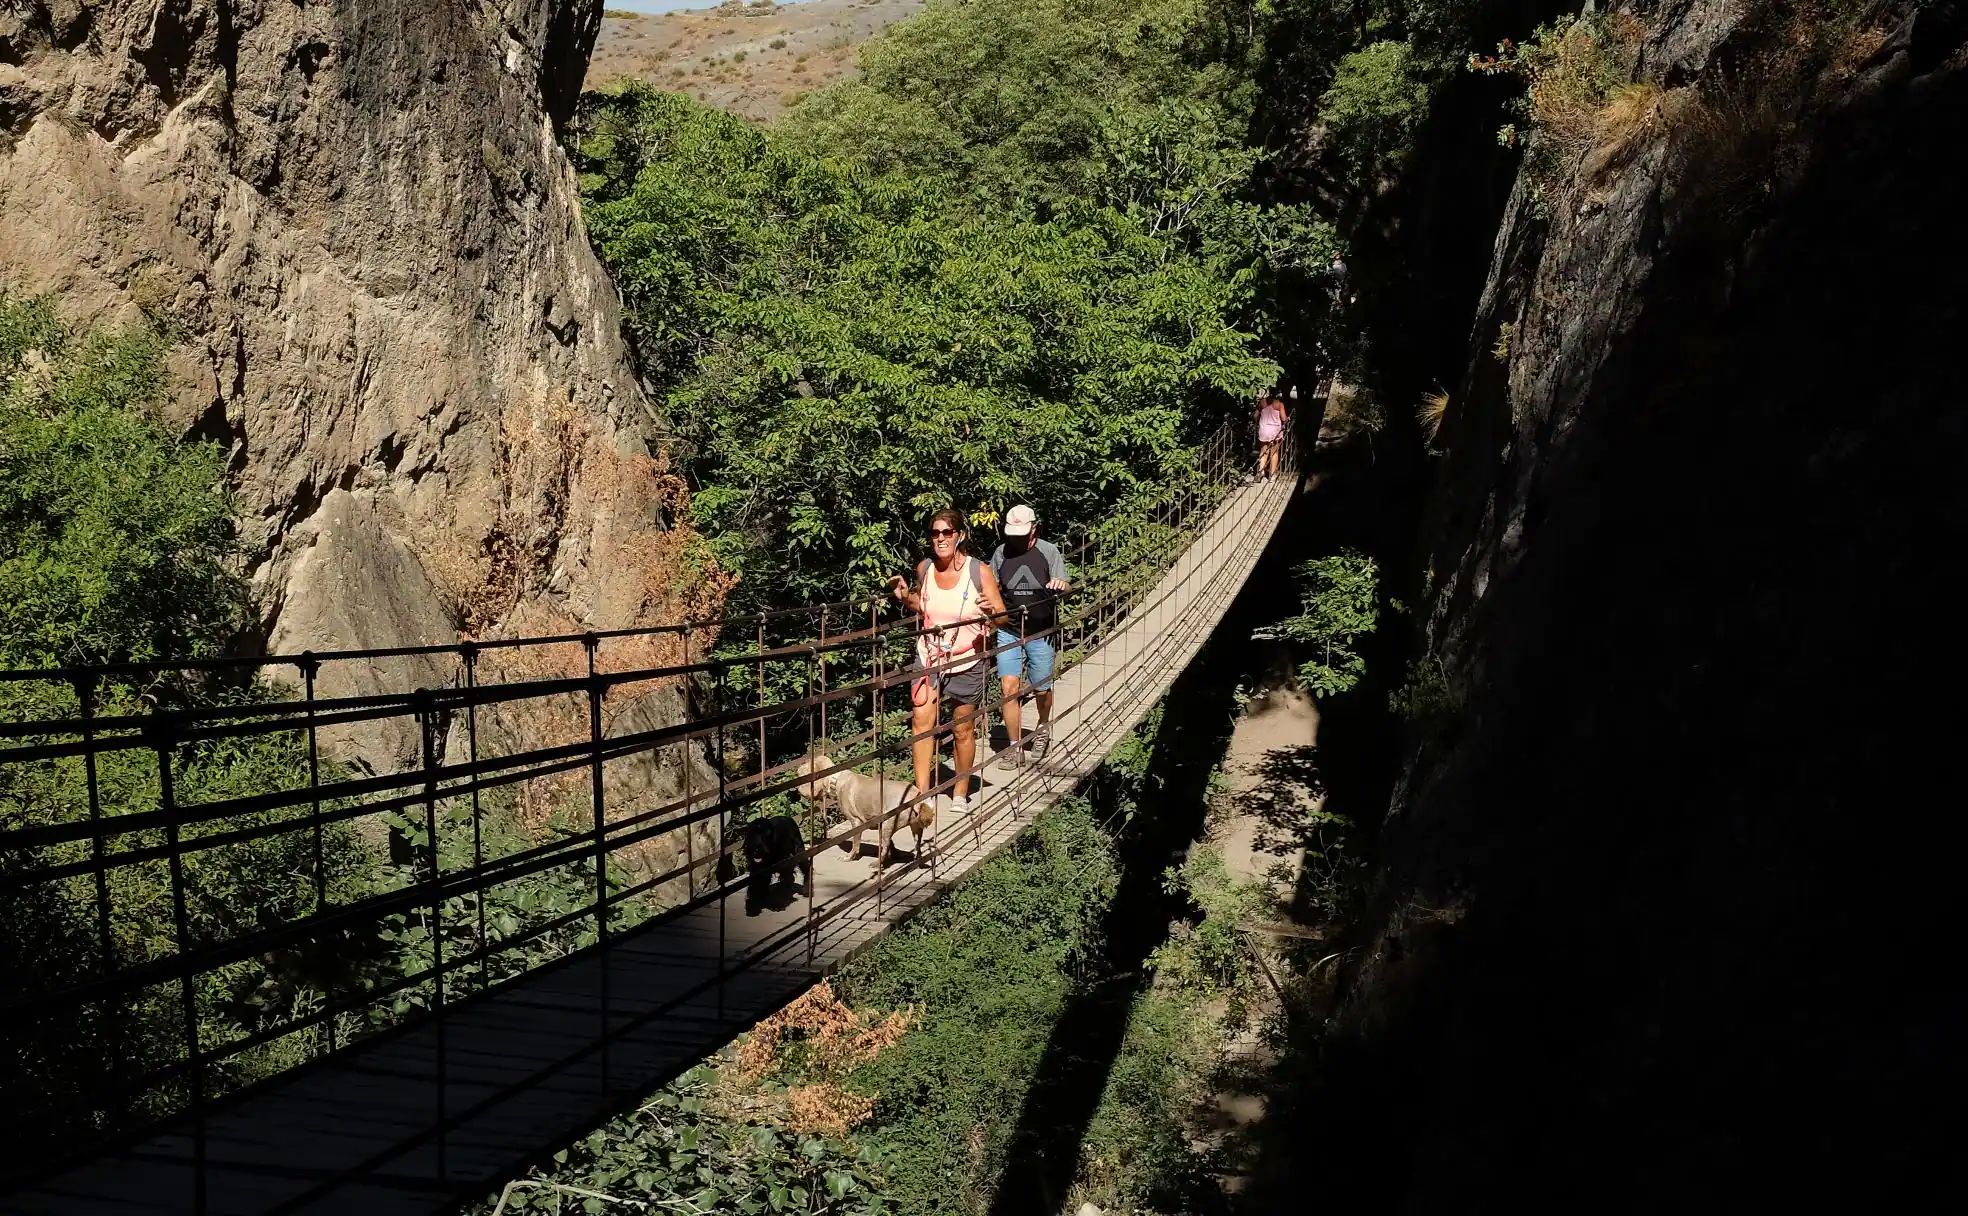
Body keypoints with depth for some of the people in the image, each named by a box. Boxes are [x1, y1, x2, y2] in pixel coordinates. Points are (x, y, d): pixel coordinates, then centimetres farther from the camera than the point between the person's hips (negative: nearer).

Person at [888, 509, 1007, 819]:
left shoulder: (979, 572, -13)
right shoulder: (924, 568, -2)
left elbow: (1003, 616, -9)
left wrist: (991, 610, -31)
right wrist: (905, 597, -2)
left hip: (966, 662, -2)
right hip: (929, 657, 2)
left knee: (963, 729, 8)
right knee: (921, 720, -13)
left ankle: (960, 793, 26)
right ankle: (922, 792, -9)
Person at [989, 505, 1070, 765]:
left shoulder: (1049, 552, -4)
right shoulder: (1001, 553, 2)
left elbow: (1064, 588, -9)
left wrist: (1061, 585, -33)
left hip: (1041, 633, -1)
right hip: (1008, 632, 1)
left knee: (1041, 689, 11)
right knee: (1009, 688, -9)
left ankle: (1043, 727, 43)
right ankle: (1015, 748, -1)